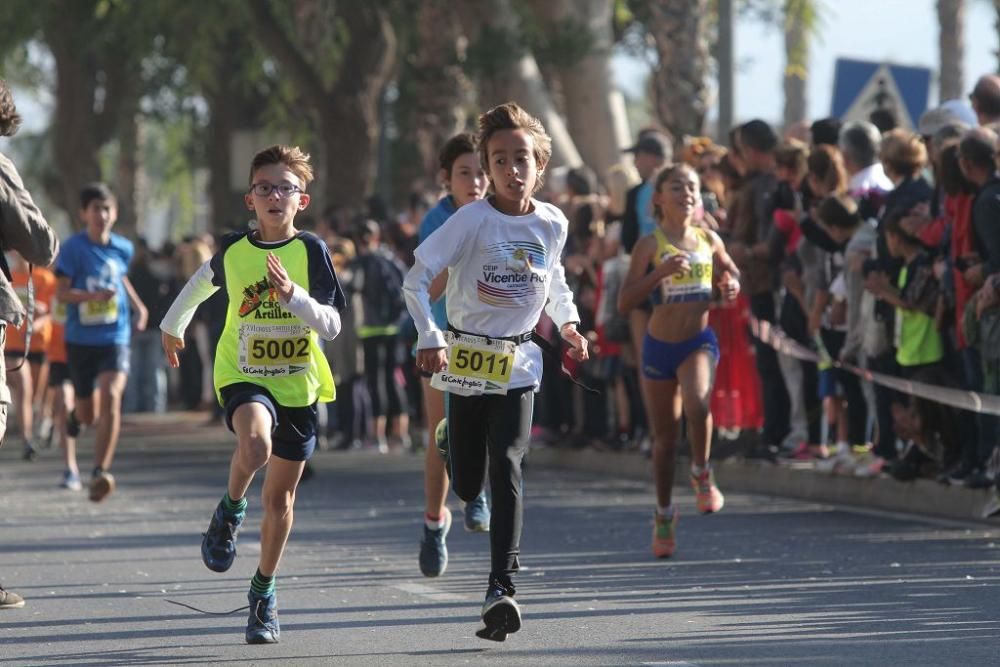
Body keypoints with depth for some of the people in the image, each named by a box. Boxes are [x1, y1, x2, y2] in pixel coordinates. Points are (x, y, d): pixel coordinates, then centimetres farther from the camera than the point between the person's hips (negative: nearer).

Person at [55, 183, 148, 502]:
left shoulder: (122, 248, 4)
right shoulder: (74, 247, -8)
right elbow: (61, 293, -13)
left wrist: (138, 305, 17)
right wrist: (93, 295, -27)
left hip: (115, 338, 1)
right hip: (81, 340, -1)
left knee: (111, 398, -22)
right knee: (89, 414, 8)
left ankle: (100, 473, -21)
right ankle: (76, 414, 49)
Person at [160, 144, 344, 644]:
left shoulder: (311, 251, -7)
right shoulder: (233, 250, -2)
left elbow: (332, 326, -11)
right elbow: (202, 282, 21)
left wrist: (293, 295, -28)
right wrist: (173, 326, 35)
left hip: (298, 382, 1)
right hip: (243, 375, -1)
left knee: (280, 495, 9)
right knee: (254, 445, -33)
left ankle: (264, 591, 26)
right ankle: (230, 510, -2)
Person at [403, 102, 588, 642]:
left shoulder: (553, 224, 0)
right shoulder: (473, 219, -12)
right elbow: (417, 278, -14)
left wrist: (567, 322, 10)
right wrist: (429, 337, -26)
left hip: (517, 365, 1)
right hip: (466, 359, -1)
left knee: (506, 468, -18)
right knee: (466, 486, 6)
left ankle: (501, 588, -21)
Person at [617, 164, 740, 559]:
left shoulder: (709, 241, 2)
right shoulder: (651, 245, -7)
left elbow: (731, 271, 23)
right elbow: (624, 302, -14)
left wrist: (732, 285, -1)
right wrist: (662, 271, -26)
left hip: (699, 341, 1)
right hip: (660, 345, -1)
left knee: (698, 405, -31)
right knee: (664, 437, 9)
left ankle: (701, 473, -4)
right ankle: (664, 514, 28)